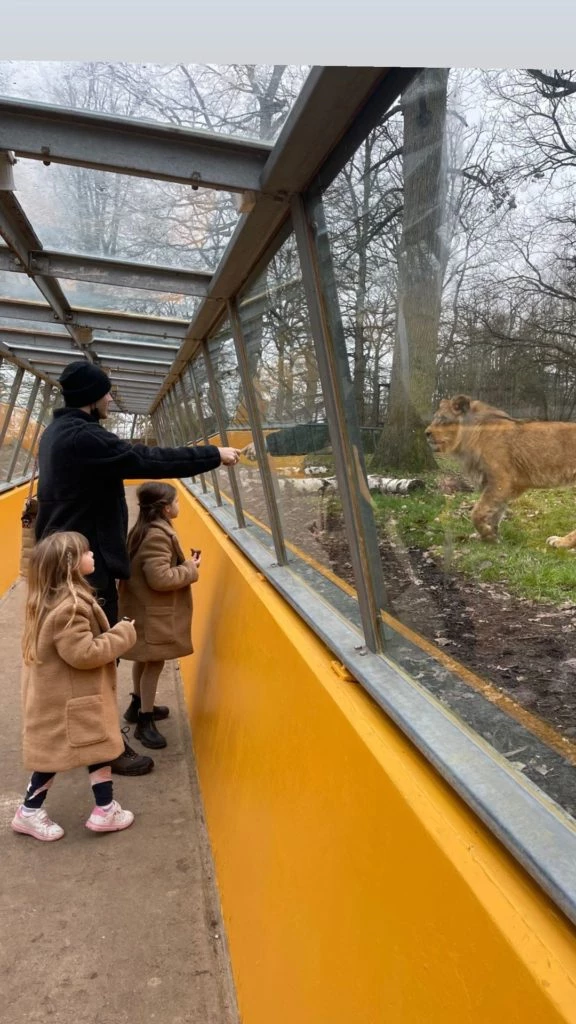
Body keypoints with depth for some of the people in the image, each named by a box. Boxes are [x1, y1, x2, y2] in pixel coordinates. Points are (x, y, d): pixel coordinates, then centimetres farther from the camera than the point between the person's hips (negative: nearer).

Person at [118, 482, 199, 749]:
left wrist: (183, 564, 9)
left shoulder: (145, 529, 7)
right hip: (153, 612, -10)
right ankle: (145, 721, 10)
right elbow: (160, 578, -29)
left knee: (144, 658, 22)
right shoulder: (158, 535, -25)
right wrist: (190, 569, -16)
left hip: (144, 608, 10)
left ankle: (139, 705, 39)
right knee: (155, 661, 0)